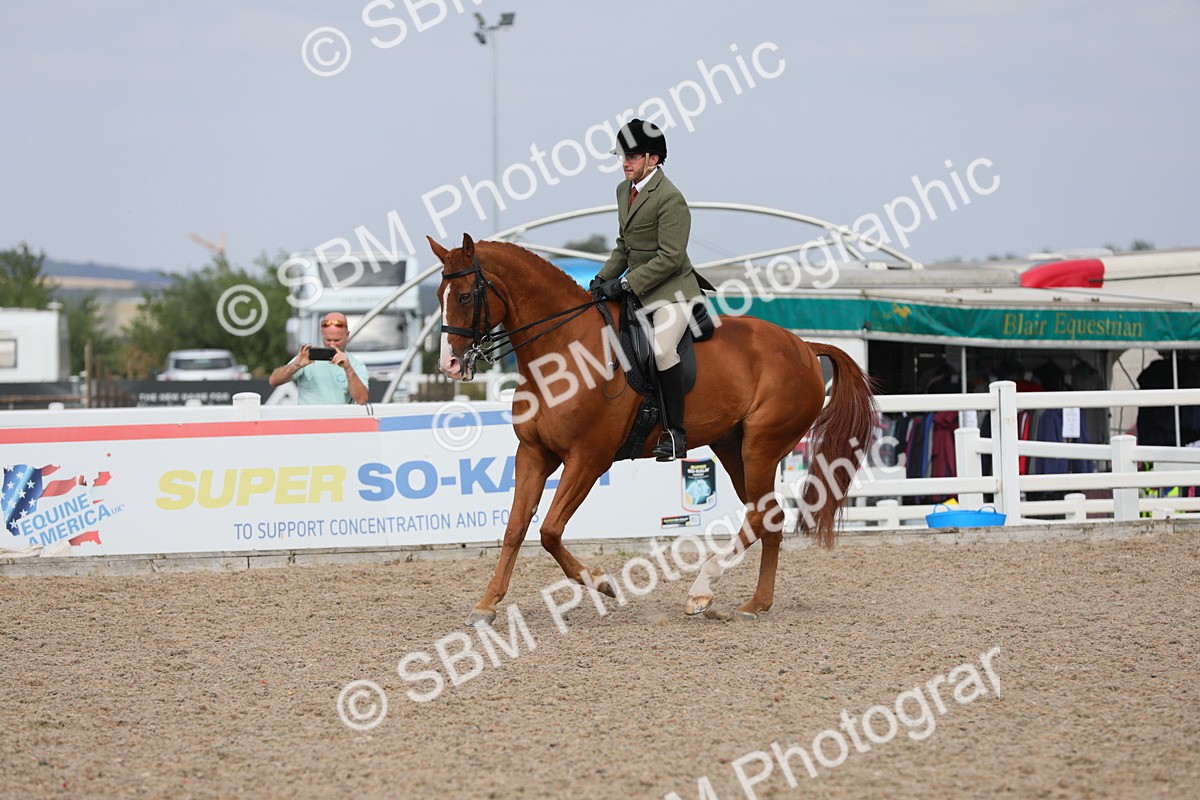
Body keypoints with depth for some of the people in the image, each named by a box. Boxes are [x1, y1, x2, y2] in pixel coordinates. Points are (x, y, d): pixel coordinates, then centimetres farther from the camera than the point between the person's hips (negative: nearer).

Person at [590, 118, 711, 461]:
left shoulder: (669, 198, -19)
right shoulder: (624, 191, 9)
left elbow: (670, 257, -22)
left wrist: (625, 283, -22)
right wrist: (603, 278, 4)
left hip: (672, 290, -10)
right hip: (636, 290, 10)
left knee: (662, 347, -28)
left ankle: (675, 434, -21)